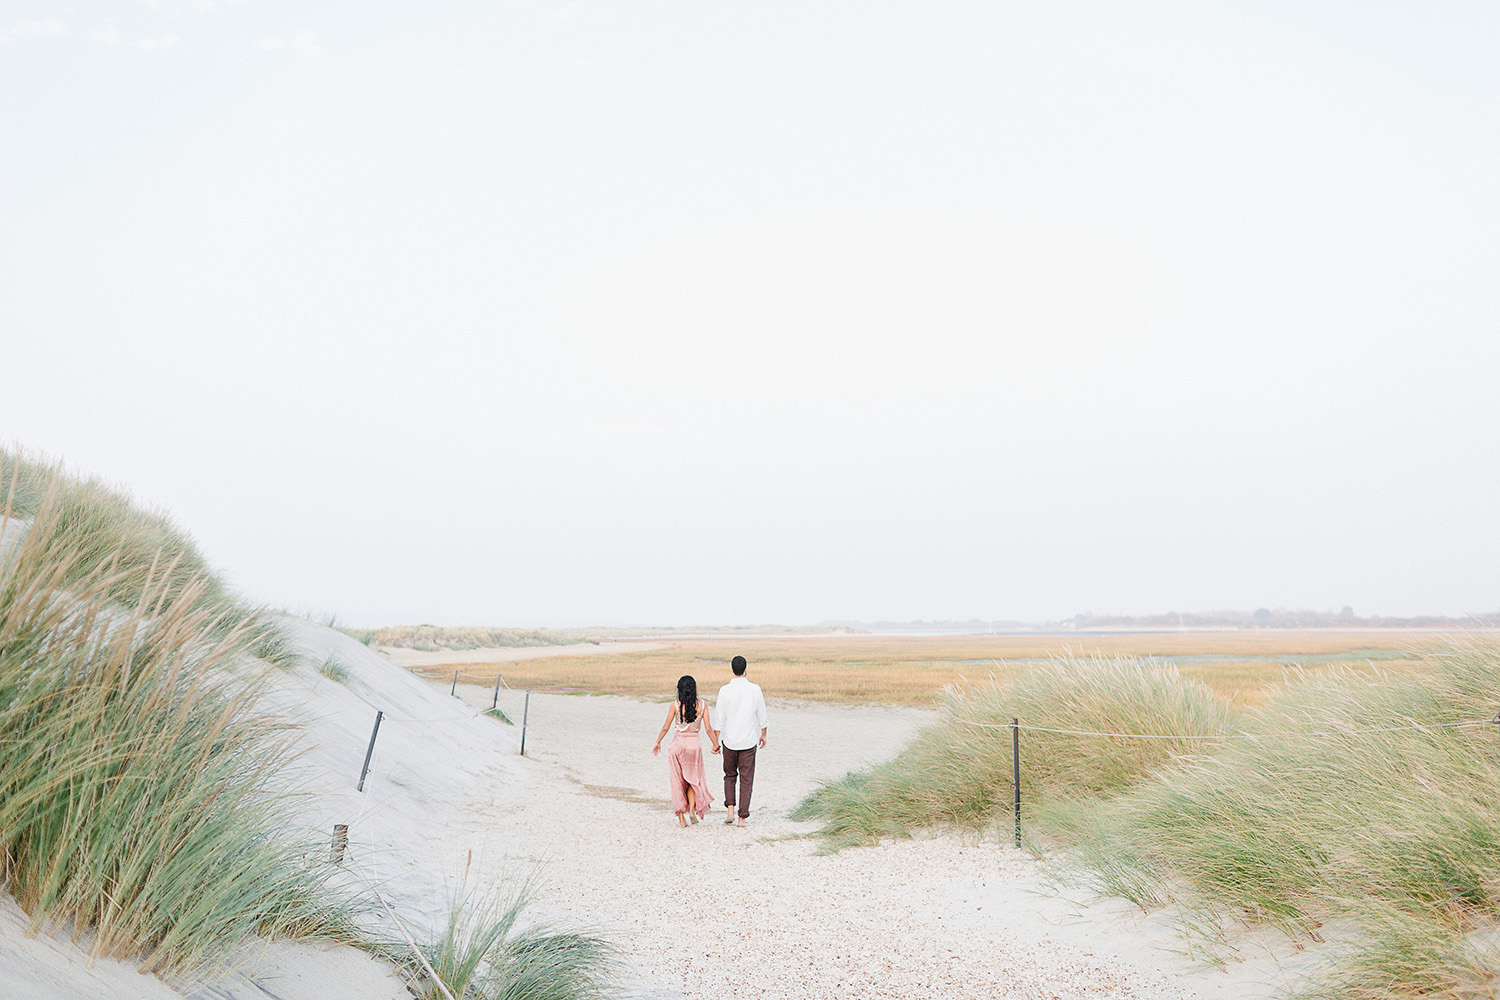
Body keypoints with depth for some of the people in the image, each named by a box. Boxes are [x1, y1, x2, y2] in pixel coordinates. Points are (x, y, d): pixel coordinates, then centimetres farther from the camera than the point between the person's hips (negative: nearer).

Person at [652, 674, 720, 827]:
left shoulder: (675, 705, -7)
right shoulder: (702, 705, -4)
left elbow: (666, 727, -4)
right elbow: (708, 728, -5)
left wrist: (658, 743, 9)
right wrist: (716, 745, 5)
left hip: (677, 743, -1)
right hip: (694, 744, 1)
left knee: (678, 781, 10)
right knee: (693, 780, 19)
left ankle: (681, 817, 9)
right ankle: (692, 810, 1)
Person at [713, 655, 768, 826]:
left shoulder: (725, 690, -10)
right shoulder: (755, 689, -6)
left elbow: (719, 718, -7)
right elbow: (761, 716, 3)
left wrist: (716, 741, 2)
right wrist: (763, 735, 17)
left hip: (729, 741, 0)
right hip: (749, 741, 0)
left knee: (730, 775, 19)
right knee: (746, 779, 8)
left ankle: (730, 810, 5)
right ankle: (742, 817, 6)